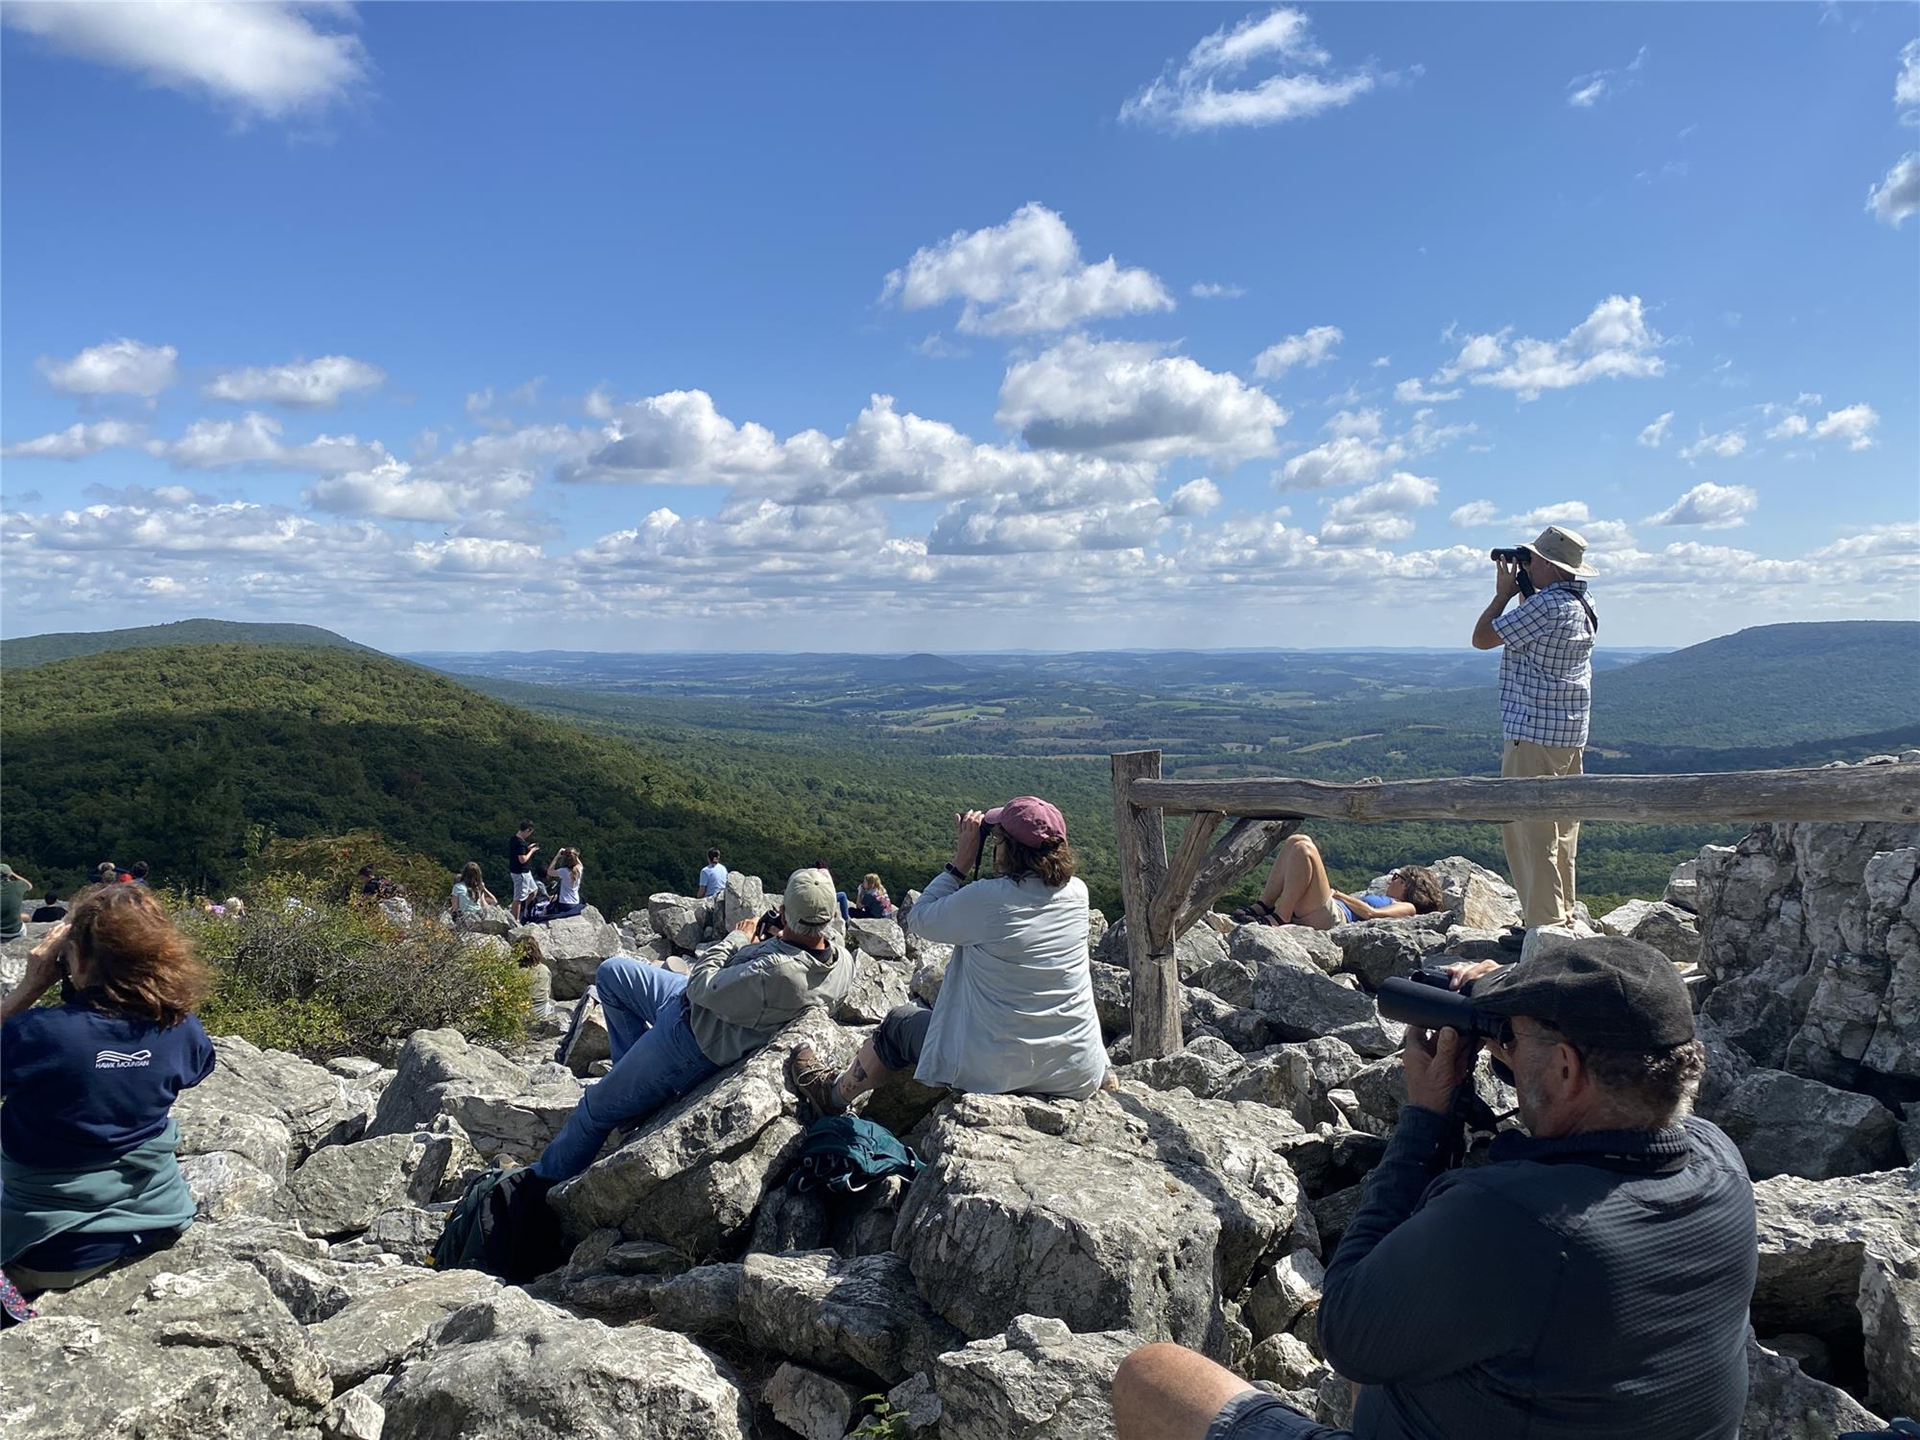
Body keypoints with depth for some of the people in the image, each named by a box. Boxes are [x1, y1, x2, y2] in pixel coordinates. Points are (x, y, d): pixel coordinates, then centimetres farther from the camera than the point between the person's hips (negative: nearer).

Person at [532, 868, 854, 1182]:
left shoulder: (776, 973, -42)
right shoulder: (842, 958, -17)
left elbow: (700, 987, -26)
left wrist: (737, 937, -13)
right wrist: (781, 938, -6)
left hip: (694, 1044, -9)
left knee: (596, 1107, 11)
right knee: (611, 972, 18)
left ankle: (544, 1177, 35)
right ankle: (640, 1073, 25)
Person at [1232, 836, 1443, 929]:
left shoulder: (1407, 908, 13)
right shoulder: (1379, 896, 38)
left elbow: (1371, 913, -6)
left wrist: (1338, 894, -1)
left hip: (1332, 917, -9)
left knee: (1304, 850, -23)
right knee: (1297, 842, 4)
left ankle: (1278, 918, -27)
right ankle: (1262, 907, -8)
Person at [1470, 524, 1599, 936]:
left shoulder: (1545, 605, -17)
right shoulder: (1583, 605, 12)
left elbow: (1482, 638, -12)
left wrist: (1504, 592, -1)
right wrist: (1522, 590, 17)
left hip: (1534, 734, -10)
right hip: (1571, 733, 10)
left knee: (1528, 828, -5)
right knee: (1560, 828, 15)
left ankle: (1543, 922, -4)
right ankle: (1562, 913, 22)